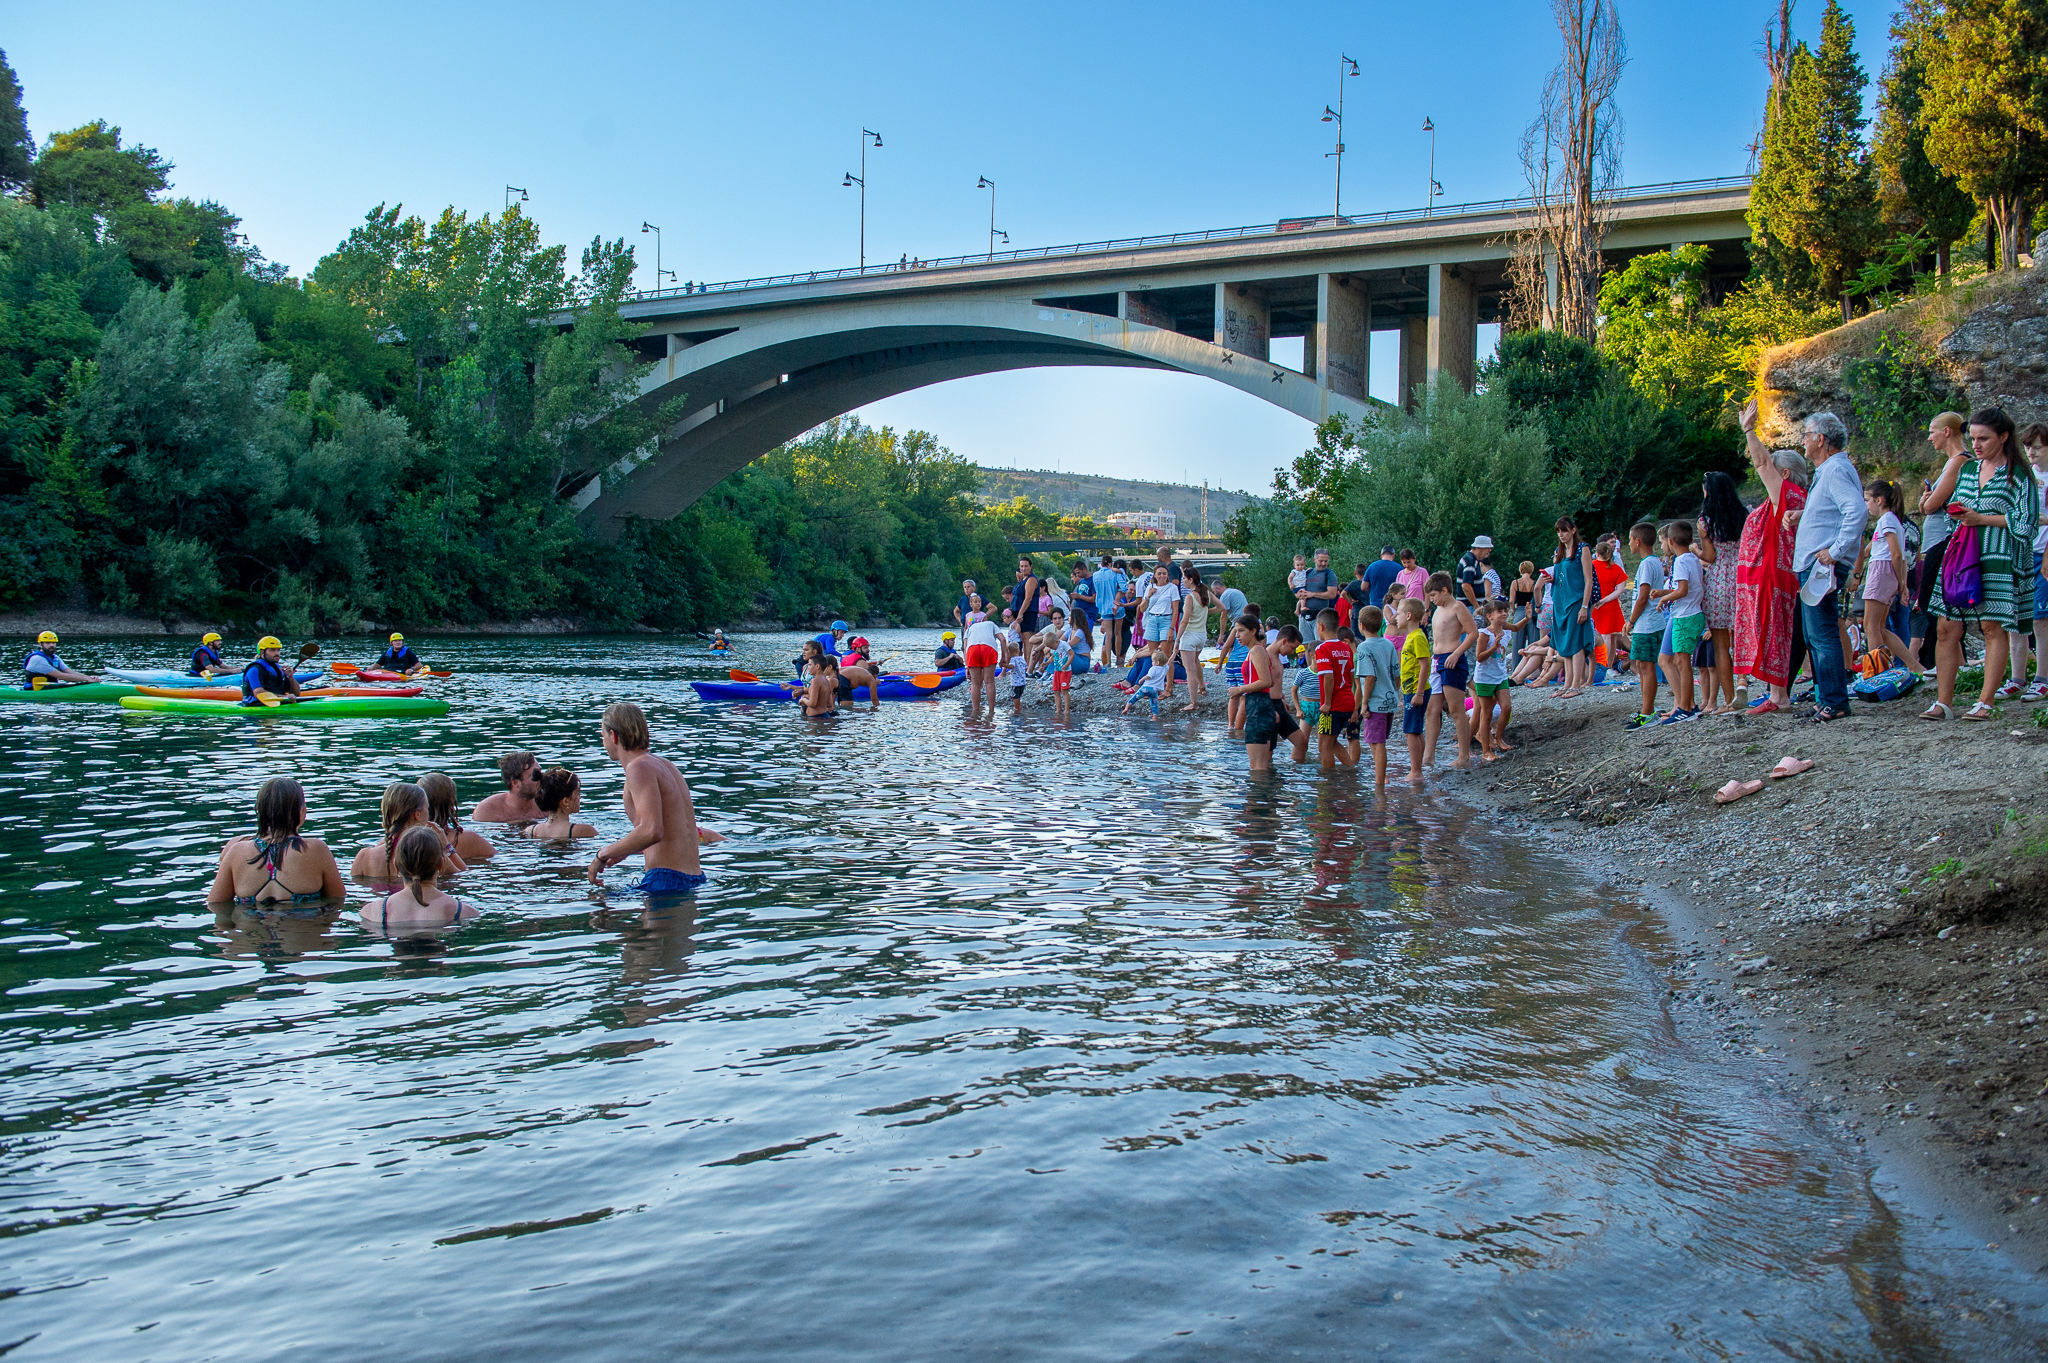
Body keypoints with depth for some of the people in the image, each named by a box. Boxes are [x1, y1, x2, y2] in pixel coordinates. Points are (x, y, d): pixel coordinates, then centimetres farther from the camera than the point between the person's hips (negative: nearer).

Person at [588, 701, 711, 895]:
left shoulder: (639, 768, -10)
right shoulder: (664, 764, 18)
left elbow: (651, 831, -23)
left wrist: (603, 855, -10)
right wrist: (625, 852, 28)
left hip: (665, 879, -9)